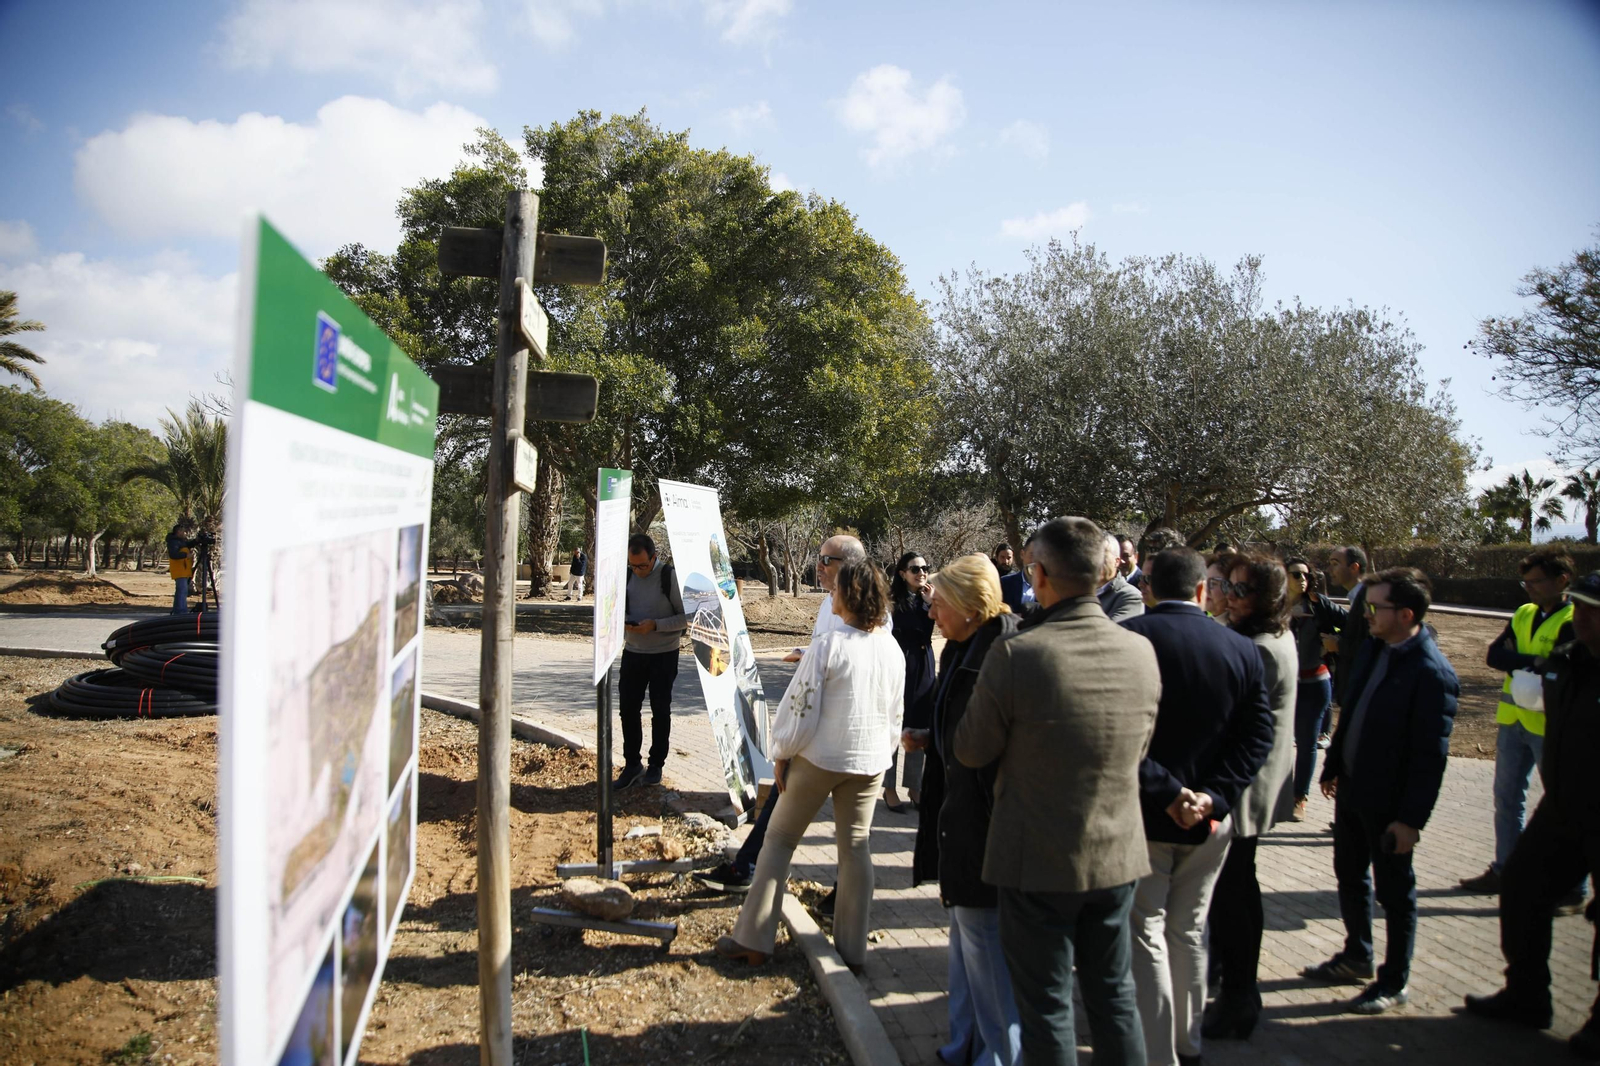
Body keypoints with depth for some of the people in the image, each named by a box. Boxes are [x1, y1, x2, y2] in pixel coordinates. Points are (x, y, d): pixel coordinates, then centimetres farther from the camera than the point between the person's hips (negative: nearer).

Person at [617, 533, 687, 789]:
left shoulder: (670, 576, -14)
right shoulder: (627, 575, 1)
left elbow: (686, 617, -13)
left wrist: (655, 625, -24)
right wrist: (621, 621, -10)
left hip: (663, 654, -4)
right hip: (633, 652, 4)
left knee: (660, 711, 7)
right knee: (628, 708, 4)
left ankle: (656, 765, 20)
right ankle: (632, 763, 17)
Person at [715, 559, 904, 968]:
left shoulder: (827, 647, -18)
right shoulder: (893, 651, -1)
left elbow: (800, 708, -15)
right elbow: (896, 716, 8)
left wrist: (781, 755, -2)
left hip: (818, 758, -4)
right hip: (870, 763, 5)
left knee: (779, 839, 9)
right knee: (856, 848, 13)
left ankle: (753, 939, 13)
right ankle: (851, 948, 19)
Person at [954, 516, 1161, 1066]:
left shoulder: (1015, 655, -23)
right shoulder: (1142, 651, -7)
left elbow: (971, 751, -11)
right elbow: (1139, 746, 8)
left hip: (1037, 861, -4)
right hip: (1116, 855, 5)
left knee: (1046, 1005, 11)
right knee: (1113, 995, 22)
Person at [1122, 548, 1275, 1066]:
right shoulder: (1242, 649, -3)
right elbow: (1257, 736, -7)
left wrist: (1164, 791, -15)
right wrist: (1213, 796, -11)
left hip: (1143, 814, -4)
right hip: (1209, 818, 4)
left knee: (1145, 934, 8)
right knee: (1189, 931, 20)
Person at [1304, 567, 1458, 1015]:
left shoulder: (1432, 674, -23)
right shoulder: (1372, 649, 1)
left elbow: (1432, 755, -21)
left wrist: (1412, 817, -19)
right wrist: (1333, 767, 15)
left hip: (1389, 802, -8)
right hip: (1352, 788, 8)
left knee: (1395, 891, 10)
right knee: (1350, 877, 20)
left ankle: (1395, 981, 27)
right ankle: (1357, 958, 39)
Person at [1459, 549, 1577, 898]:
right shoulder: (1523, 615, 10)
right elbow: (1494, 655, -3)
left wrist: (1519, 662, -13)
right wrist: (1533, 662, -17)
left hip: (1550, 725, -7)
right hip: (1513, 721, 7)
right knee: (1507, 797, 12)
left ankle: (1571, 883, 13)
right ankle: (1505, 871, 23)